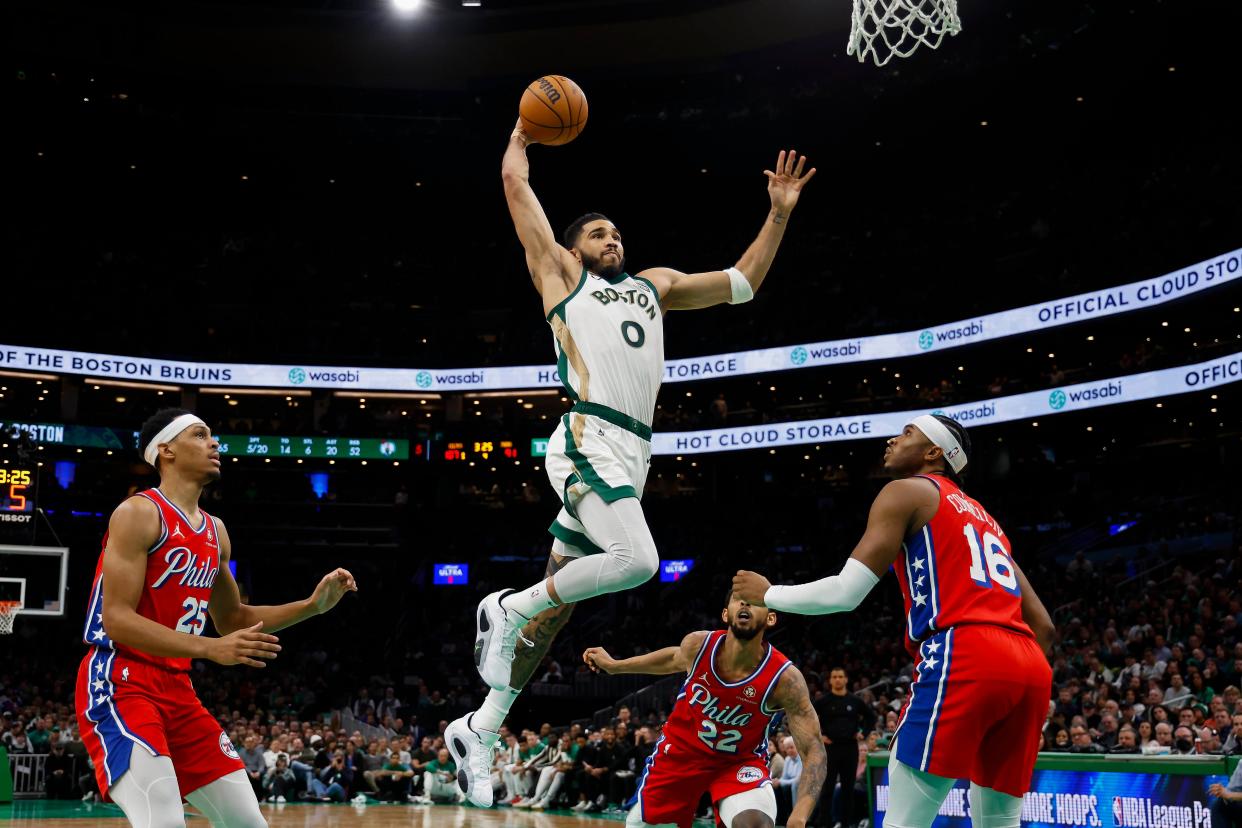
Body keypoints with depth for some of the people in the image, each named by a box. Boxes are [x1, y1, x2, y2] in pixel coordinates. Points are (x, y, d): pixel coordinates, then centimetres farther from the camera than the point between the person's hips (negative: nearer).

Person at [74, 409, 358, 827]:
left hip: (176, 687, 8)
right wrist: (210, 648, -27)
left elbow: (232, 619, 23)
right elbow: (117, 620, -19)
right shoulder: (139, 513, -11)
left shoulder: (215, 531, 14)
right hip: (119, 683, -8)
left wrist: (313, 605, 10)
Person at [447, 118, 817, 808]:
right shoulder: (560, 272, 13)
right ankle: (506, 608, -6)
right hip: (588, 441, -6)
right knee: (637, 560, -28)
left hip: (631, 454, 6)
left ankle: (480, 731, 15)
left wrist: (779, 214, 24)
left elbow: (743, 283, 30)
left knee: (554, 607, 6)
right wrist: (523, 133, 29)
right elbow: (515, 182, 13)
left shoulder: (656, 285, 28)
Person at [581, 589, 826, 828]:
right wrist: (614, 665, 18)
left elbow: (814, 750, -28)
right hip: (682, 748, 3)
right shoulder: (697, 645, -21)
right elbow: (675, 658, 6)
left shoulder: (785, 678, -30)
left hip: (741, 761, -3)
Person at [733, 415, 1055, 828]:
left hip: (964, 656, -8)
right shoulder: (984, 519, 32)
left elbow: (846, 592, 1)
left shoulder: (907, 491, 10)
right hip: (1030, 668, 8)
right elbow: (1042, 624, 28)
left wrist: (768, 594, 15)